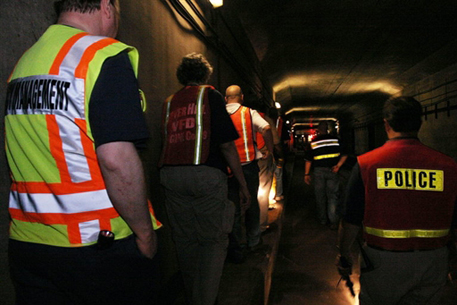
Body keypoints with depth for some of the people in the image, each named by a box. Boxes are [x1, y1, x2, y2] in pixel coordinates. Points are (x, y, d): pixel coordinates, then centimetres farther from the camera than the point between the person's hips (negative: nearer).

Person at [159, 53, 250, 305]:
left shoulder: (169, 102, 16)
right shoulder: (210, 95, 2)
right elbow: (226, 144, -5)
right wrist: (242, 183, -1)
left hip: (170, 176, 5)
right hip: (206, 175, -5)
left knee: (184, 240, 14)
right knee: (213, 240, 5)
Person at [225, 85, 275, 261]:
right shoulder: (249, 112, 0)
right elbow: (266, 129, -14)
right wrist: (270, 150, -2)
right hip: (249, 165, 0)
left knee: (233, 208, 6)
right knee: (252, 204, 17)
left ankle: (235, 251, 9)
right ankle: (253, 242, 30)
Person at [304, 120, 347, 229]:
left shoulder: (313, 142, -1)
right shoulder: (336, 140, 1)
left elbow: (308, 160, 0)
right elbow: (344, 155, -3)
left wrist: (307, 174, 6)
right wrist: (338, 165, -8)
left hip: (318, 171, 0)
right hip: (332, 171, 0)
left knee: (320, 196, 12)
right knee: (333, 195, 4)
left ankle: (323, 219, 21)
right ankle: (333, 221, -3)